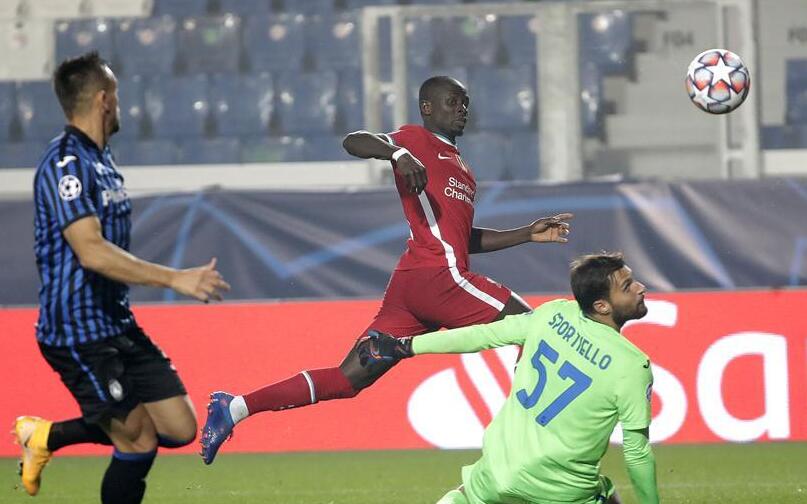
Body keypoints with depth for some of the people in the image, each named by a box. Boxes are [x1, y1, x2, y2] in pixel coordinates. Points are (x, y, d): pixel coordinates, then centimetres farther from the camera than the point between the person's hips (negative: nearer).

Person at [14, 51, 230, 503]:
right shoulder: (65, 165, -18)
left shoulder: (101, 158, 13)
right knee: (139, 442, -8)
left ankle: (49, 436, 18)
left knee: (180, 428, 6)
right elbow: (91, 252, -28)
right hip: (78, 334, -9)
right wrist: (175, 279, -31)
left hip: (118, 325, 9)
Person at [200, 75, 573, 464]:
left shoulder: (458, 165, 30)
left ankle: (234, 407, 3)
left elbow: (465, 240, 34)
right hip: (436, 275, -9)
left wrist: (528, 234, 28)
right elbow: (353, 141, -12)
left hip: (409, 285, 9)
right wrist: (399, 154, -29)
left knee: (347, 380, 4)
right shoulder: (418, 141, 4)